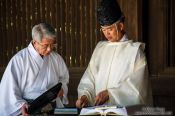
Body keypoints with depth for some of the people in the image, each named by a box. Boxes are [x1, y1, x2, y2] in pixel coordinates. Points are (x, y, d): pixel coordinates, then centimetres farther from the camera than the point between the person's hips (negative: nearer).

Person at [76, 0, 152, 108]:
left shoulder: (135, 49, 2)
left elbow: (135, 85, -7)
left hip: (126, 109, -4)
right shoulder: (100, 48, 14)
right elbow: (89, 79, 10)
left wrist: (109, 93, -16)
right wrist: (84, 95, -9)